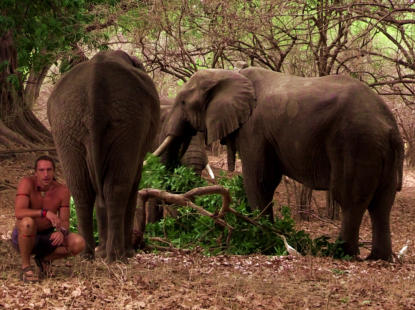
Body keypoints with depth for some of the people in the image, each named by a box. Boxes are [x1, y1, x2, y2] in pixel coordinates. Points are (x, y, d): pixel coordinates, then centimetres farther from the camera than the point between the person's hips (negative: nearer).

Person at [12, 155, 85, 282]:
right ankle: (26, 267, -18)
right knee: (27, 222, -40)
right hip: (23, 238, -4)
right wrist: (45, 213, -45)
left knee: (79, 243, -21)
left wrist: (61, 232, -31)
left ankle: (44, 259, 7)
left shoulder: (62, 191, -10)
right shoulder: (27, 183, -20)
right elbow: (19, 213, -32)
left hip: (46, 237, 4)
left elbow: (65, 222, -7)